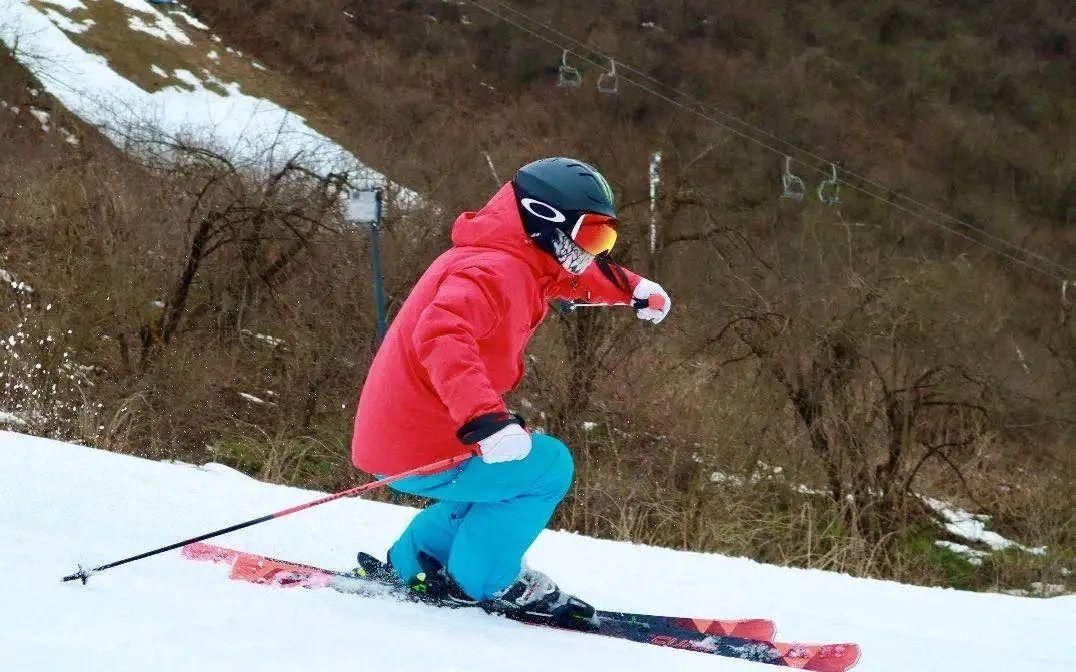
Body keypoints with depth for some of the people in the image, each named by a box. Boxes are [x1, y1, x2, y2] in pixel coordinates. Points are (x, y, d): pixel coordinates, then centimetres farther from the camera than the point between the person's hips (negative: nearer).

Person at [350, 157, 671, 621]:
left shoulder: (517, 261, 10)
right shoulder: (492, 270, -22)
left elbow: (572, 275, 34)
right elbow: (441, 335, -40)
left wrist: (632, 288, 34)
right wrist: (484, 419, -48)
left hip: (398, 439, 10)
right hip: (421, 453, -10)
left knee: (503, 476, 28)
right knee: (549, 467, -6)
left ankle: (418, 561, 25)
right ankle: (483, 580, 2)